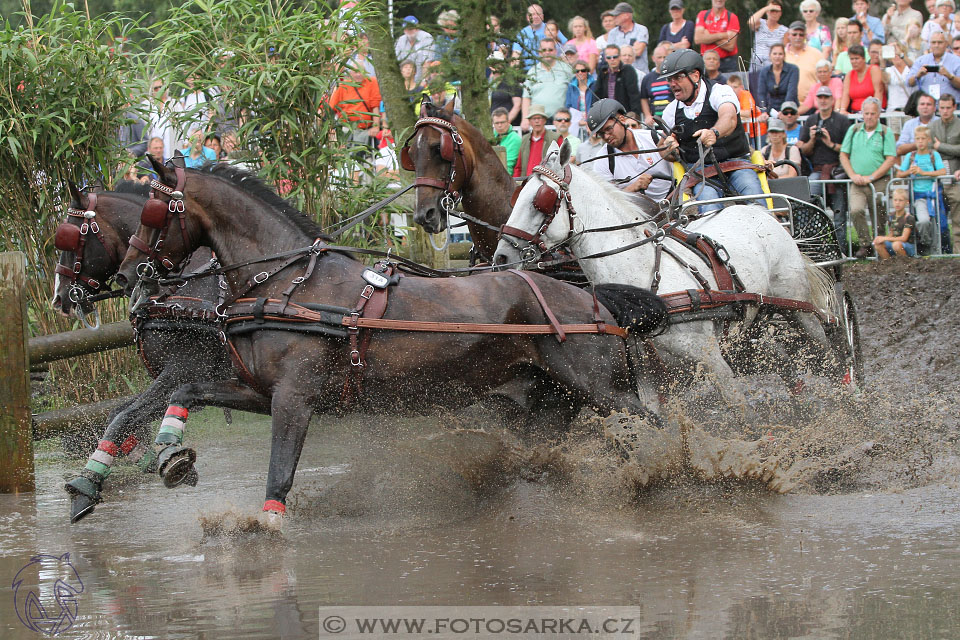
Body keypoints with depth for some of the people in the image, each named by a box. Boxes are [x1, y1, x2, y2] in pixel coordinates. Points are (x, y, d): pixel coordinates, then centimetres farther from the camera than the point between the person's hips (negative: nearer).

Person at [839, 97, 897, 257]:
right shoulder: (854, 130, 10)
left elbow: (890, 159, -5)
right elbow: (843, 155, 13)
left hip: (879, 182, -1)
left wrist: (870, 177, -11)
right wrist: (853, 175, -3)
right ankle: (865, 244, -11)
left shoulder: (885, 132, 1)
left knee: (879, 216, 0)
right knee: (856, 210, -21)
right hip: (857, 182, 1)